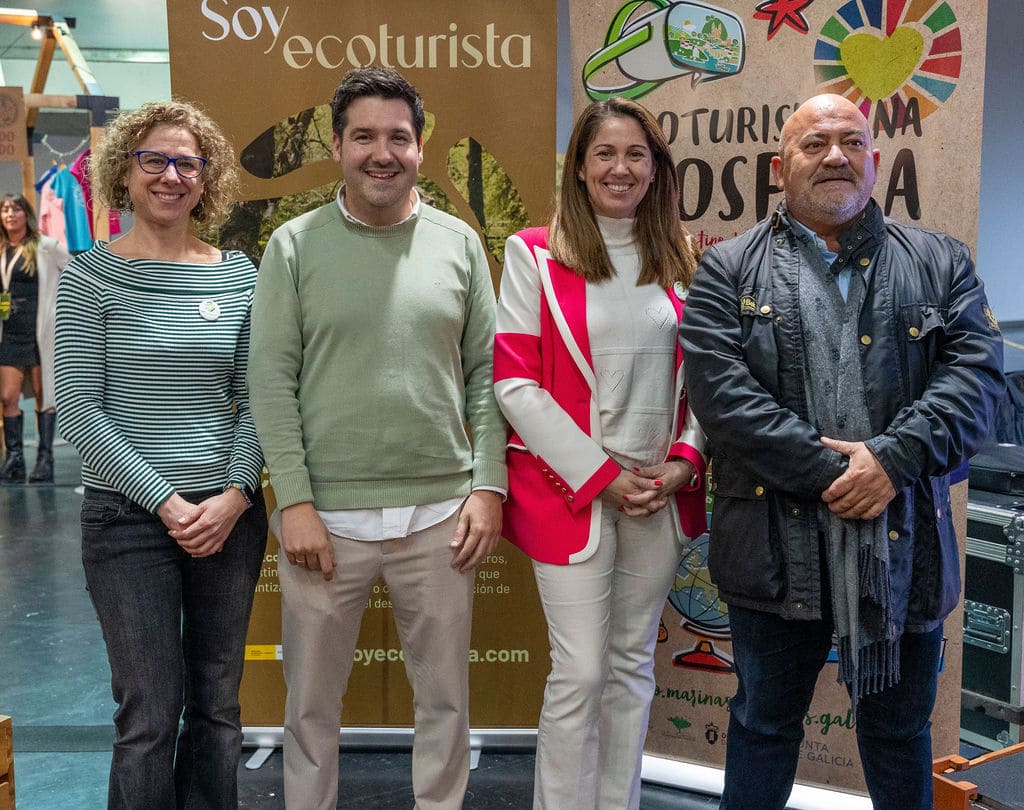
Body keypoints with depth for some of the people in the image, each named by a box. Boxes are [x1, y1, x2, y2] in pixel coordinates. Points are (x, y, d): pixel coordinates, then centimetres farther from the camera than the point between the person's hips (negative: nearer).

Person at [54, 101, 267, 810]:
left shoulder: (238, 275, 5)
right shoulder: (91, 276, -3)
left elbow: (252, 400, 6)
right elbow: (80, 411, -7)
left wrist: (235, 495, -8)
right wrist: (165, 501, -13)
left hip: (230, 513, 3)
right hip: (128, 515, -3)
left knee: (218, 704, 13)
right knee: (151, 712, 1)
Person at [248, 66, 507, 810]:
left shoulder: (459, 243, 5)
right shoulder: (295, 245, 0)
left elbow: (485, 373, 5)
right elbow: (273, 380, -3)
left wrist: (488, 485, -2)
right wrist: (294, 501, -9)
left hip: (440, 512, 1)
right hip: (327, 514, -1)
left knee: (446, 697, 14)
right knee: (312, 703, 13)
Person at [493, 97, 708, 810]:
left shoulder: (680, 261, 10)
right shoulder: (536, 254, -2)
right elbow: (514, 384, -8)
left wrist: (685, 460, -5)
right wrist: (601, 475, -12)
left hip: (663, 492, 4)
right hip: (570, 489, -4)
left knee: (633, 664, 12)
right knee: (580, 672, -3)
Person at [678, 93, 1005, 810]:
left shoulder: (941, 262, 9)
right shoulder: (730, 270, 3)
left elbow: (976, 371, -3)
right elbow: (720, 388, -10)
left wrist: (893, 458, -17)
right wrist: (828, 472, -16)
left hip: (905, 546, 2)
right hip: (778, 549, -2)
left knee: (901, 733, 18)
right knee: (764, 724, 14)